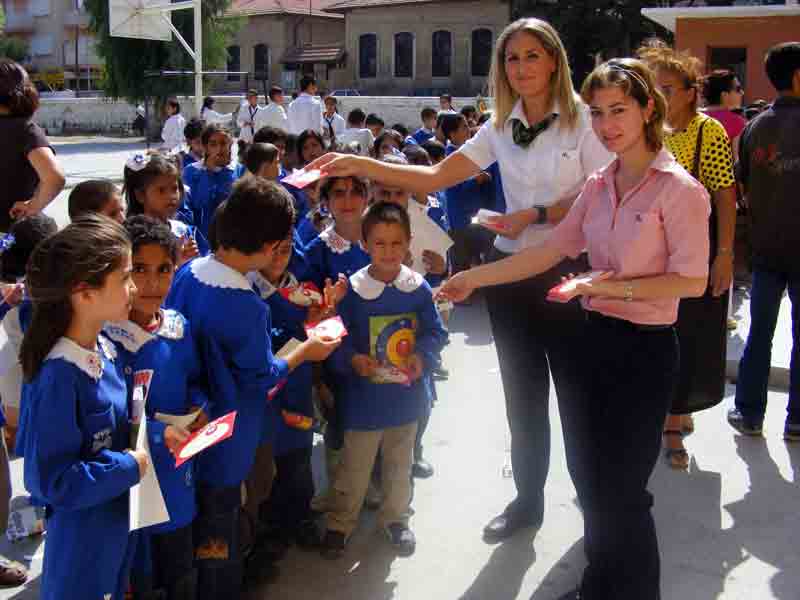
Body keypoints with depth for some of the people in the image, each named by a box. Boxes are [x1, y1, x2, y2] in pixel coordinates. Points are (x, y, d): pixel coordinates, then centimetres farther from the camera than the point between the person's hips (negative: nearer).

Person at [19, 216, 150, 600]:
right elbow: (50, 480, -28)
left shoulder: (103, 347, -3)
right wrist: (130, 466, -22)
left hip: (118, 519, 8)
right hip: (83, 538, -8)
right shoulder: (59, 375, -29)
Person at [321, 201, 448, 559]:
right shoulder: (353, 290, -13)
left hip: (405, 396, 3)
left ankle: (395, 518, 41)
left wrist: (422, 356, -17)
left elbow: (435, 332, 1)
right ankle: (339, 522, 30)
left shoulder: (419, 288, -7)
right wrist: (352, 360, -27)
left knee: (399, 463, 21)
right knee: (354, 466, 10)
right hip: (363, 397, -3)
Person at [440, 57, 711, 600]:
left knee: (621, 489, 1)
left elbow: (692, 280, -15)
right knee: (589, 477, 16)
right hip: (593, 339, 7)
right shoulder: (599, 185, 7)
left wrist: (614, 287, -22)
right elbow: (552, 251, 6)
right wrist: (475, 278, 3)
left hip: (643, 349, -7)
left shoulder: (677, 189, -13)